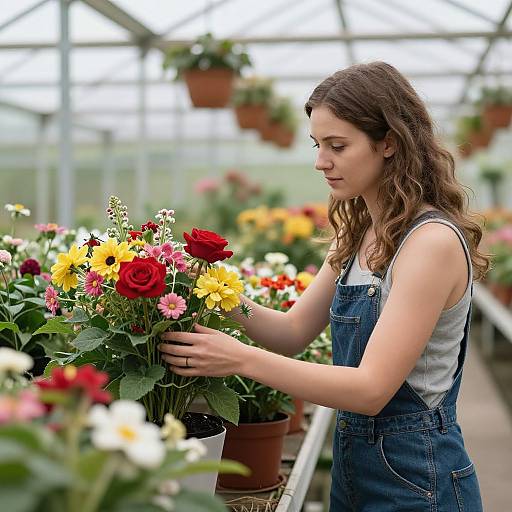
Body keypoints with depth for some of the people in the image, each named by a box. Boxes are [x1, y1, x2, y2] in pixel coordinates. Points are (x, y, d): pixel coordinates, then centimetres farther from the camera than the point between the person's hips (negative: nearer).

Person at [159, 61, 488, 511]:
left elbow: (372, 388, -25)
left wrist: (243, 359, -30)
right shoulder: (357, 234, 5)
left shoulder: (434, 241, -21)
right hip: (352, 463, 8)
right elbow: (295, 332, 6)